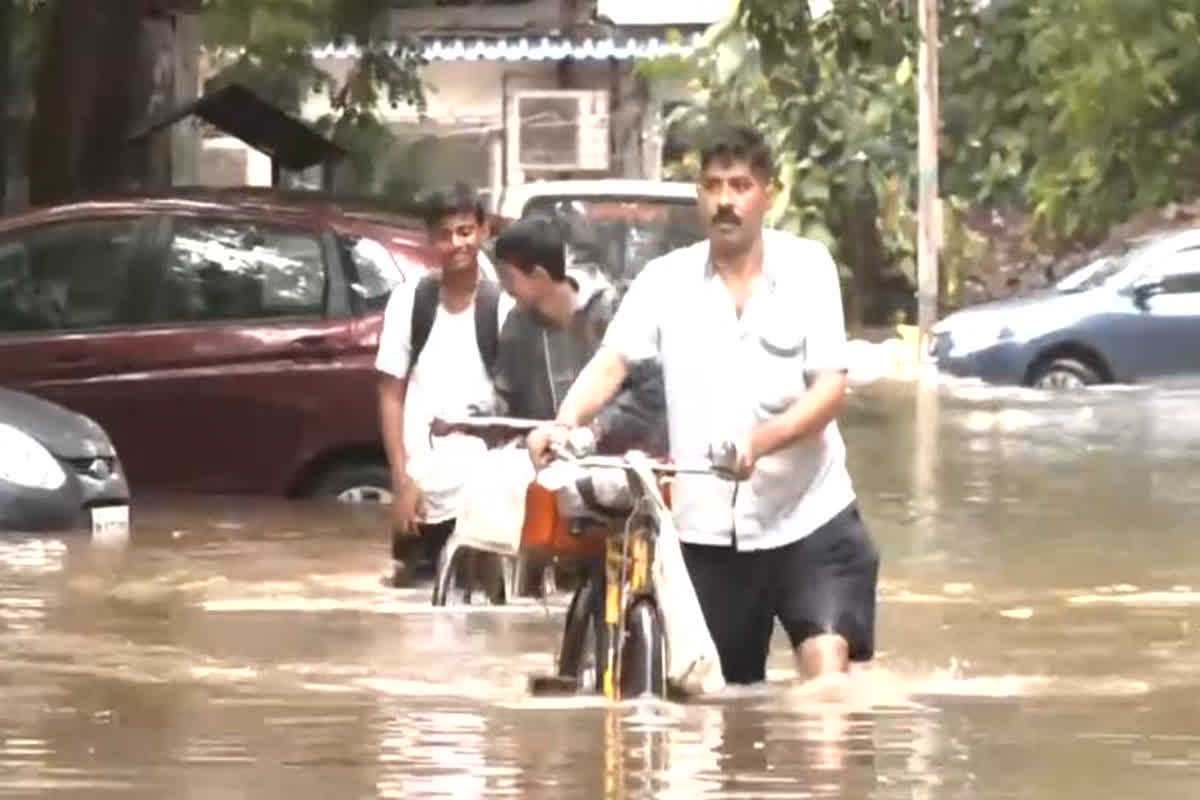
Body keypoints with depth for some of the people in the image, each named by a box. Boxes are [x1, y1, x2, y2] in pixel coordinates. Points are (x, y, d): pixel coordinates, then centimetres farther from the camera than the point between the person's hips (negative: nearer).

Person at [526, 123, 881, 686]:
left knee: (827, 670, -18)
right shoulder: (666, 279, 3)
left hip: (807, 515, -2)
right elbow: (612, 362, -6)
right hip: (707, 528, 2)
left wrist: (761, 440, -27)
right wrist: (565, 423, -27)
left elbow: (831, 387, -9)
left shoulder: (807, 268, -2)